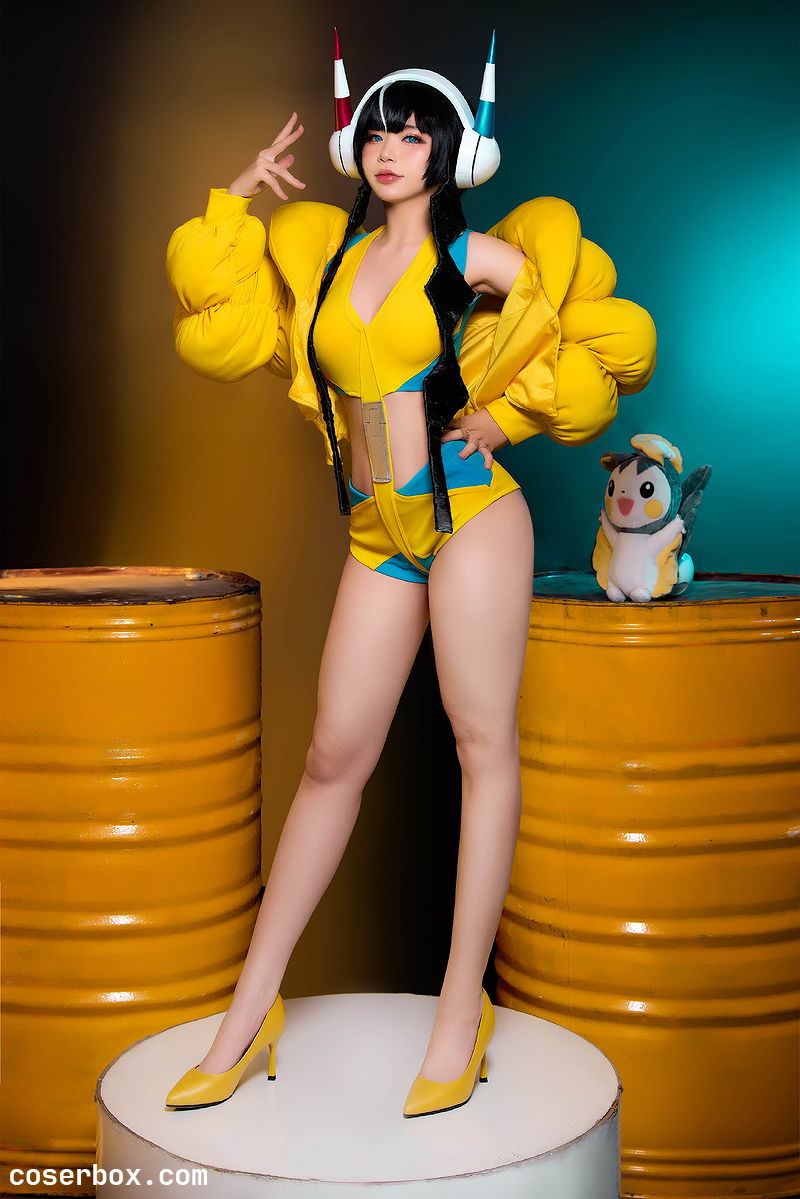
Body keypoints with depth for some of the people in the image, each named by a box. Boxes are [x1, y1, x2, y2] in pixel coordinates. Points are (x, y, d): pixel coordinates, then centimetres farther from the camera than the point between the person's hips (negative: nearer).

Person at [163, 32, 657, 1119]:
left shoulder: (479, 257, 0)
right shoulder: (322, 252, 12)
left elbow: (611, 336, 4)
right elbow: (217, 320, 17)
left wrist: (511, 413, 1)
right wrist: (239, 201, 13)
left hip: (470, 512, -4)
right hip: (379, 536, 4)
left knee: (484, 742, -2)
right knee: (334, 758, 5)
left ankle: (463, 1009, 6)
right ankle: (253, 1008, 11)